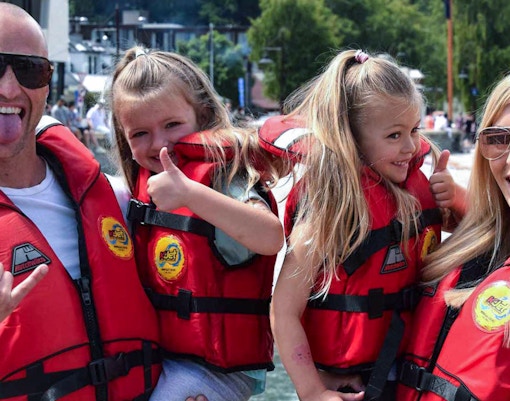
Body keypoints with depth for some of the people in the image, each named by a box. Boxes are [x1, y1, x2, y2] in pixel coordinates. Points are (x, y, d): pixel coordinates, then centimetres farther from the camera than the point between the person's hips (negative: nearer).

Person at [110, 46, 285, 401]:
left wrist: (189, 193, -45)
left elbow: (270, 237, -36)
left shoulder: (221, 176, -16)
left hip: (219, 367, -8)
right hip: (159, 354, 8)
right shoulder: (146, 181, 8)